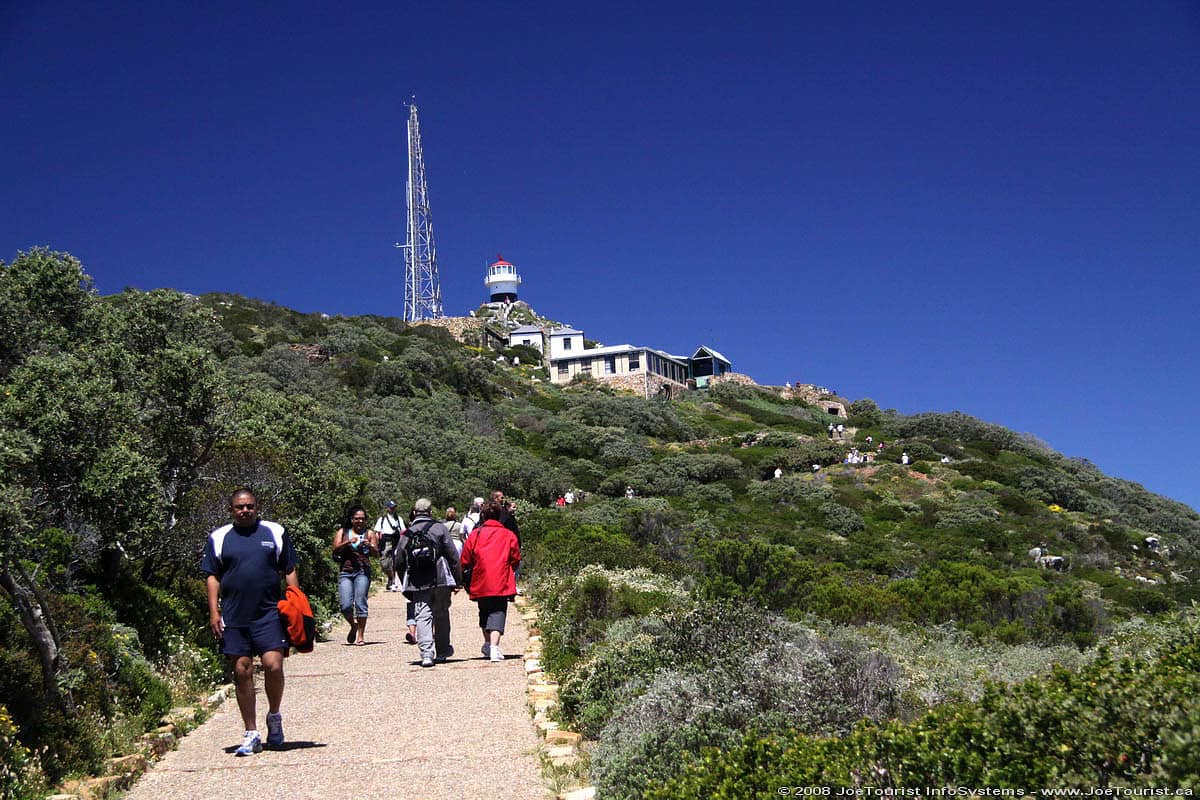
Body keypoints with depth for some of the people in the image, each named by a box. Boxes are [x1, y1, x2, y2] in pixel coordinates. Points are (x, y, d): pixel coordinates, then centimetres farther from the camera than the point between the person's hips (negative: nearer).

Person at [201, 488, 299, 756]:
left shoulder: (275, 532, 9)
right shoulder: (219, 538, 10)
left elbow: (290, 571, 11)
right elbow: (212, 576, 10)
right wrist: (214, 612, 0)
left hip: (269, 613, -1)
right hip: (233, 618, 1)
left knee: (273, 665, -13)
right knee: (242, 672, 2)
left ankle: (274, 715, 14)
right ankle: (250, 734, 11)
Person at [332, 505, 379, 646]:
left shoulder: (370, 534, 11)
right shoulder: (342, 532, 13)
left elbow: (376, 553, 3)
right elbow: (335, 550, 1)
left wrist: (369, 546, -17)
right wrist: (348, 542, -15)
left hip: (363, 571, -1)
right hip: (345, 572, 1)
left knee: (360, 603, -8)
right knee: (346, 605, -8)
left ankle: (360, 636, 0)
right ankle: (353, 626, 21)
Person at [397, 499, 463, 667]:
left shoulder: (406, 534, 7)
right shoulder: (439, 528, 0)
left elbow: (399, 561, 10)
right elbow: (453, 556, -3)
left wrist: (406, 587, 19)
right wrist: (458, 580, 2)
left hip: (417, 584, 1)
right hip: (440, 582, -1)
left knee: (422, 617, 0)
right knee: (441, 615, 14)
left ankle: (426, 653, -14)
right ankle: (442, 651, 24)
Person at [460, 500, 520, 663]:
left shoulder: (475, 535, 3)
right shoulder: (509, 535, 2)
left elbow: (465, 561, 5)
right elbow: (516, 560, 6)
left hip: (480, 584, 2)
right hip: (501, 584, -2)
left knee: (484, 612, 21)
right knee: (497, 613, -6)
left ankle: (487, 642, 29)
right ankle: (494, 645, -23)